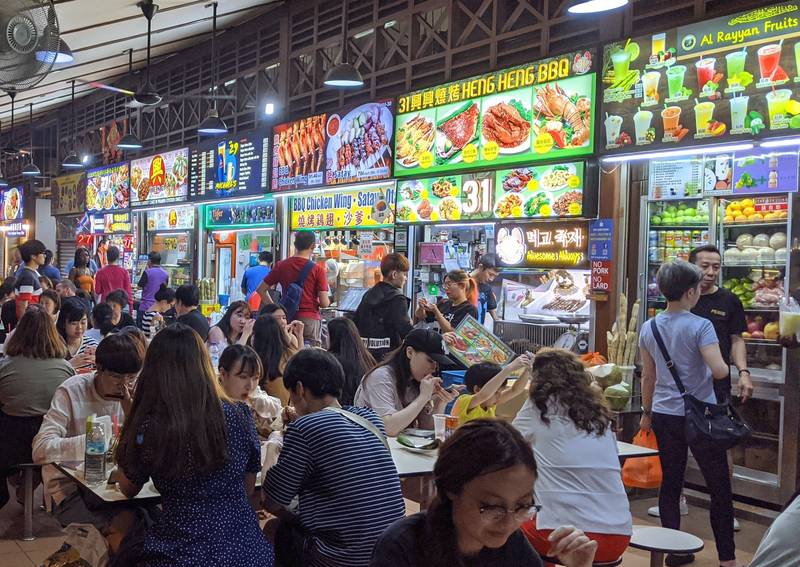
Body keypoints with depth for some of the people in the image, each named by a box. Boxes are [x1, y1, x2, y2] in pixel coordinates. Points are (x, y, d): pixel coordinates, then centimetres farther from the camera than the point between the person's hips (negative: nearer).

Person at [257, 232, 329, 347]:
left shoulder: (281, 266, 5)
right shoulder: (317, 269, -6)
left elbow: (261, 290, 8)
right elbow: (324, 303, -8)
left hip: (288, 318, 3)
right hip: (310, 318, -3)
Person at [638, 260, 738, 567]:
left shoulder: (649, 328, 3)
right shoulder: (700, 326, -14)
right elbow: (718, 370, -23)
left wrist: (647, 412, 19)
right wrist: (727, 366, 0)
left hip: (665, 415, 5)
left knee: (670, 483, 12)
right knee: (720, 487, 6)